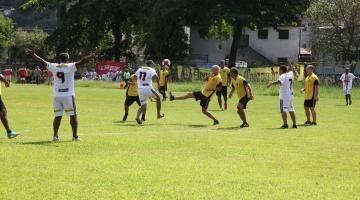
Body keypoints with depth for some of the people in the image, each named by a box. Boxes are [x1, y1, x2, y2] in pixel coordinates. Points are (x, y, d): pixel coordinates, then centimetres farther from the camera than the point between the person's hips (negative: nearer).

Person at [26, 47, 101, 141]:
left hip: (57, 96, 3)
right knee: (73, 115, 6)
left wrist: (33, 54, 27)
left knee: (58, 116, 10)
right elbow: (82, 62, -12)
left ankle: (55, 135, 3)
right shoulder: (70, 66, -7)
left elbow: (42, 62, 14)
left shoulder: (54, 67, 3)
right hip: (68, 95, -3)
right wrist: (94, 55, -11)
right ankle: (75, 136, 8)